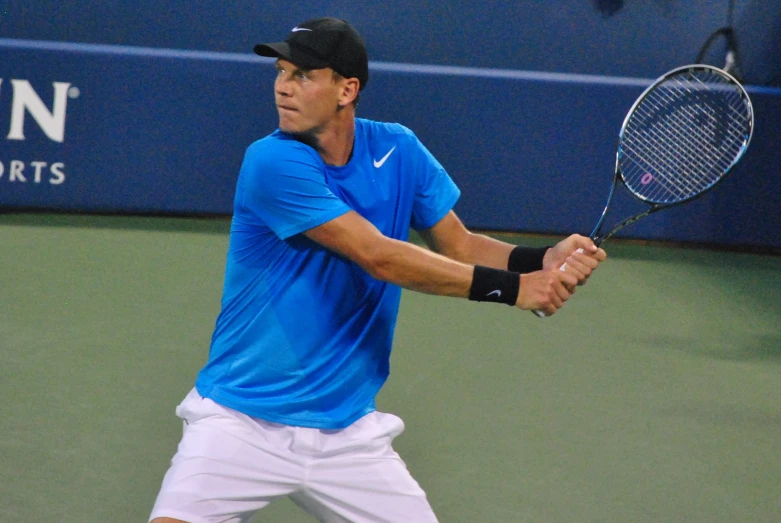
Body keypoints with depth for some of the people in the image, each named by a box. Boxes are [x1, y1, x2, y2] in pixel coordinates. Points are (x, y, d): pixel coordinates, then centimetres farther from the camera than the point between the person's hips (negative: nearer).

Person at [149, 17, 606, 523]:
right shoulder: (273, 162, -18)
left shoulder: (398, 151, 2)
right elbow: (379, 257, -23)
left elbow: (458, 245, 5)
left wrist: (542, 261, -16)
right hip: (240, 423, -5)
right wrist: (511, 287, -24)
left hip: (347, 431, 5)